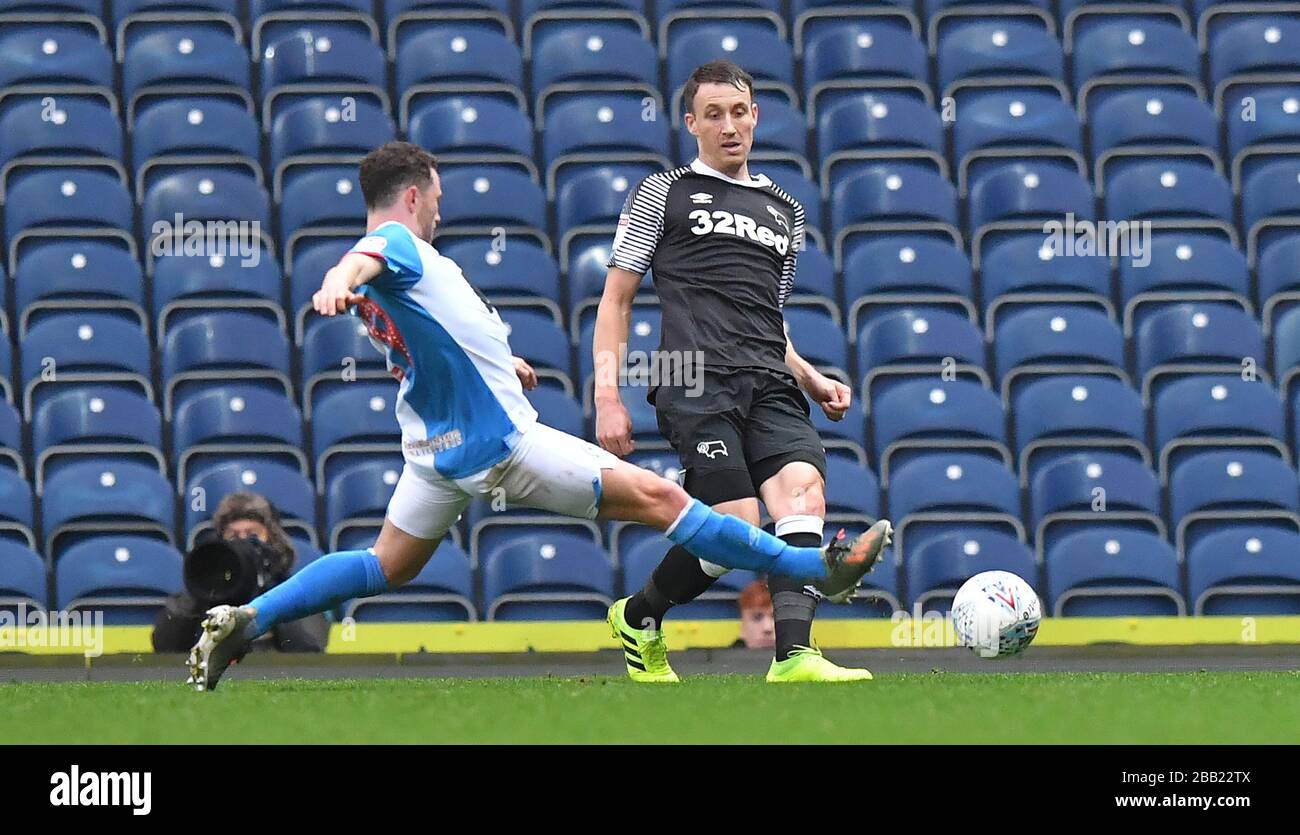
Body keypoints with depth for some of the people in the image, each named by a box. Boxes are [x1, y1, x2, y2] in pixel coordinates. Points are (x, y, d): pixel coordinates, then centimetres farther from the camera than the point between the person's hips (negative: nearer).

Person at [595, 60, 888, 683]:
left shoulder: (784, 210, 29)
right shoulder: (663, 193, 15)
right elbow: (616, 299, 11)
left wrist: (812, 380, 17)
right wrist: (608, 398, 0)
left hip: (770, 387, 5)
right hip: (698, 381, -5)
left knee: (803, 487, -24)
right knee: (737, 526, -17)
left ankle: (793, 655, -35)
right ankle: (638, 619, 9)